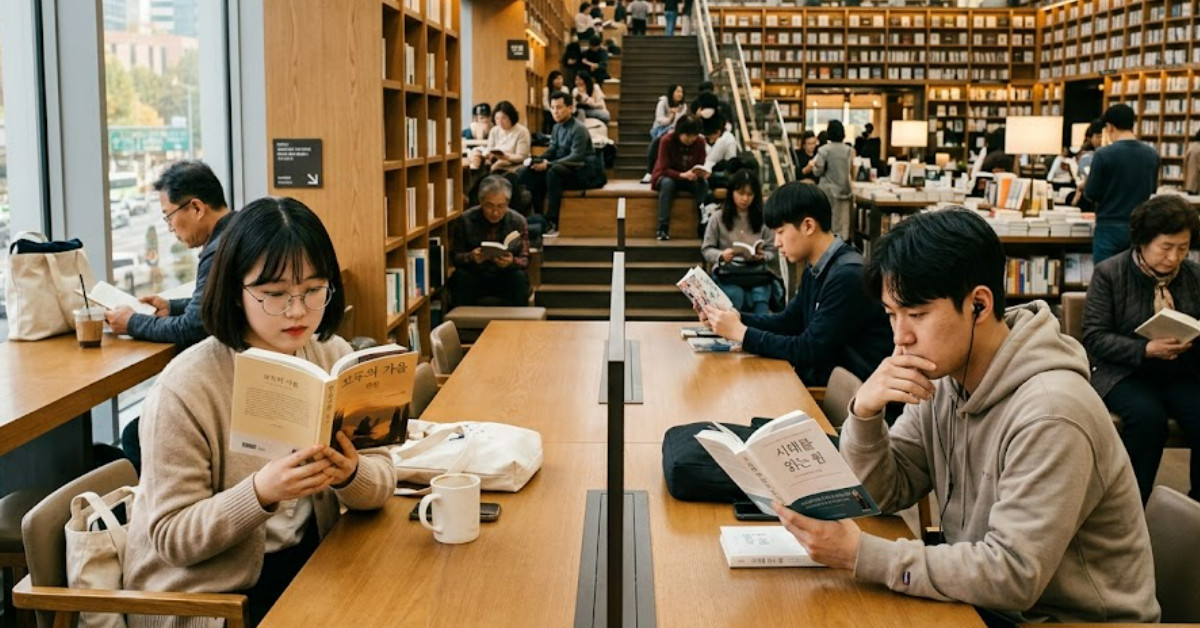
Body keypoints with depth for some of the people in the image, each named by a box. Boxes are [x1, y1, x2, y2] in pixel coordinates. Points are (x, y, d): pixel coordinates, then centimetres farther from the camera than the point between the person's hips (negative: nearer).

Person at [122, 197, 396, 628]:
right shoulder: (185, 388, -17)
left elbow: (382, 481, -1)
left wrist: (351, 473, -24)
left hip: (309, 560, 6)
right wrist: (261, 493, -31)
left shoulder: (334, 357, -1)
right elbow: (172, 538, -15)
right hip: (206, 590, -5)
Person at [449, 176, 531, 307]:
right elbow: (454, 256, -5)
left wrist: (512, 262, -29)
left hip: (505, 279, 0)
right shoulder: (465, 220, -7)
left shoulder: (518, 222, -6)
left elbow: (525, 260, -5)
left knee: (520, 277, -29)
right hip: (474, 278, 0)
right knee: (460, 276, -30)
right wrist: (470, 257, -28)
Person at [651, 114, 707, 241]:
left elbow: (701, 165, -5)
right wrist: (682, 175, -40)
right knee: (667, 183, -37)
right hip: (666, 177, -3)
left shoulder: (700, 142, -14)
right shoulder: (667, 140, -22)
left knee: (703, 183, -28)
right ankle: (663, 228, -37)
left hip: (689, 179, 3)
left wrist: (702, 172, -31)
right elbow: (664, 169, -24)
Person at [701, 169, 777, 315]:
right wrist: (721, 256, -16)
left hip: (758, 274, 1)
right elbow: (706, 250, 6)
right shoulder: (718, 219, 5)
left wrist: (762, 257, -14)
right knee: (736, 297, -34)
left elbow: (773, 251, 10)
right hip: (727, 273, -1)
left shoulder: (763, 219, 9)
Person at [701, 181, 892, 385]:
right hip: (825, 371, 8)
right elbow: (789, 321, 16)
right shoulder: (815, 269, 7)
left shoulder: (847, 276, -22)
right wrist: (736, 318, 0)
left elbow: (810, 351, -22)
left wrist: (741, 332, -17)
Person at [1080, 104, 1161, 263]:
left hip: (1109, 228, -4)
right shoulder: (1152, 154, 2)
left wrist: (1085, 184, 13)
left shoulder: (1103, 154, -13)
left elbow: (1090, 195, -7)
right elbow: (1152, 189, 16)